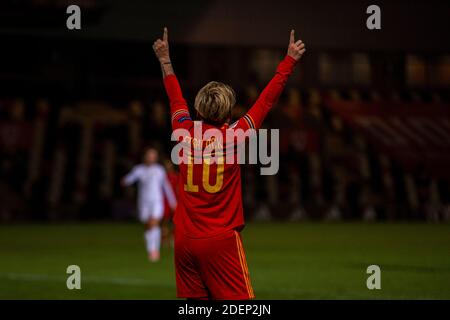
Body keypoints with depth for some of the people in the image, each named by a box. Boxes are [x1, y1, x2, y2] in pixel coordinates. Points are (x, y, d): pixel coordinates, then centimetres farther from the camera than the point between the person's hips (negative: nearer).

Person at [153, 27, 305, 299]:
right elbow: (267, 100, -1)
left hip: (185, 240, 5)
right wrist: (290, 61, 6)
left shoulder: (185, 133, 3)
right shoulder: (232, 137, -7)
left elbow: (176, 99, 21)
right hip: (222, 240, -5)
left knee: (195, 299, 6)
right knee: (239, 302, -5)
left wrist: (166, 62, 35)